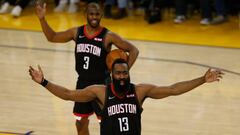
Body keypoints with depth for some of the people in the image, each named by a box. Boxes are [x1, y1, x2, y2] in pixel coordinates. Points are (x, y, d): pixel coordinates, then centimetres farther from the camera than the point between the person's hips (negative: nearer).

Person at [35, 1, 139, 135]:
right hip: (83, 83, 5)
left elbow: (133, 50, -12)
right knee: (81, 123, 14)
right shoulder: (77, 32, 1)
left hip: (101, 84, -5)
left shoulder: (108, 36, -14)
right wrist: (42, 19, -2)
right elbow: (52, 37, 10)